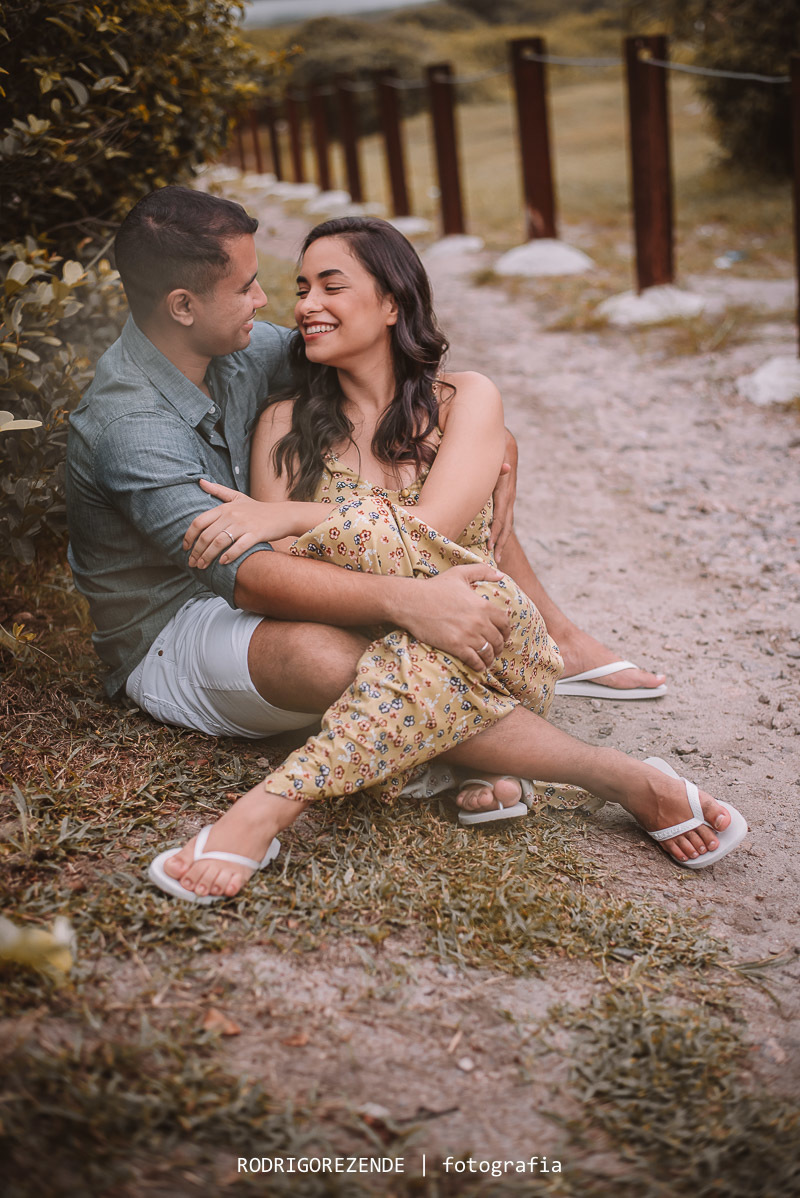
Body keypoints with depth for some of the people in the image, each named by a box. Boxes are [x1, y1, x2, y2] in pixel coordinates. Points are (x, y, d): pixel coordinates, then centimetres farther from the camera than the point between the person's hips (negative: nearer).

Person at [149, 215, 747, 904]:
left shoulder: (465, 400, 5)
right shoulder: (286, 426, 11)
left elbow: (432, 531, -12)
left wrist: (288, 518, -21)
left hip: (489, 646, -1)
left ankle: (273, 806, -42)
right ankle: (623, 779, -30)